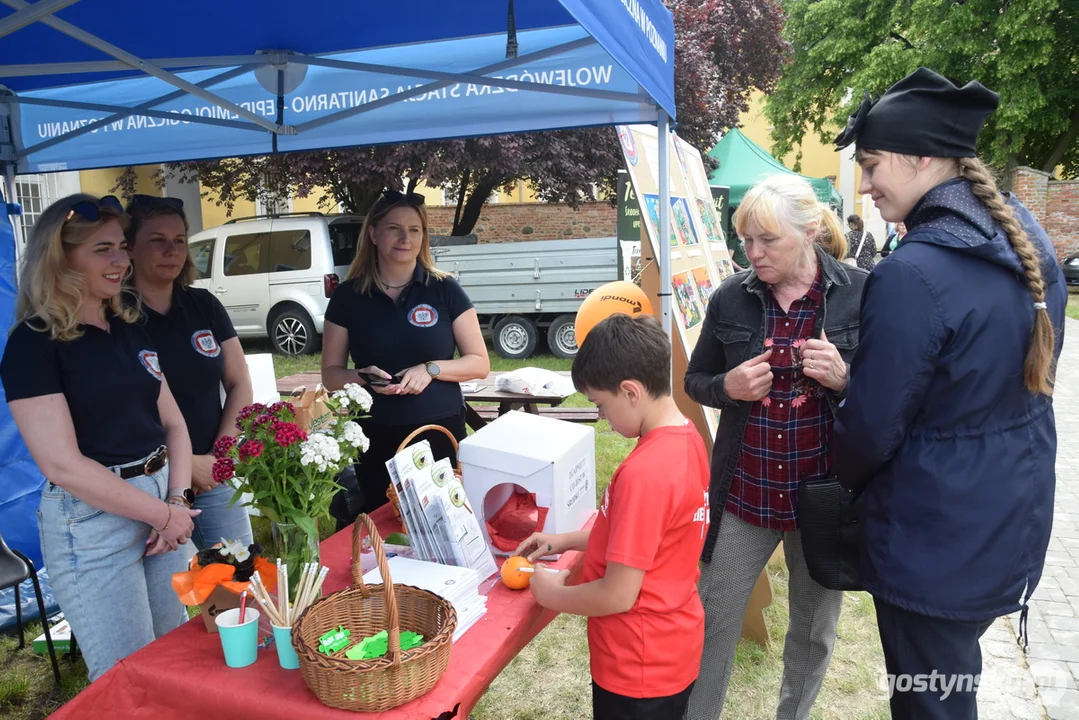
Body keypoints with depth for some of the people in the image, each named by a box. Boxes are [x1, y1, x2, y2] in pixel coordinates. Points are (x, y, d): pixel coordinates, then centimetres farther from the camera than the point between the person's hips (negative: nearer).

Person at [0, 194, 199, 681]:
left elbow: (172, 423, 10)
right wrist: (161, 514, -13)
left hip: (160, 507, 6)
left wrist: (177, 502, -5)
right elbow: (62, 465, -17)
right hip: (91, 522, -6)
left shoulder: (129, 329, 9)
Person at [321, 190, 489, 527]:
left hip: (441, 435, 0)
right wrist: (363, 377, -15)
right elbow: (330, 374, 6)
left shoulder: (445, 290, -1)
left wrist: (431, 369, -16)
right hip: (376, 439, 1)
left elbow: (480, 364, 0)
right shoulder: (348, 296, 2)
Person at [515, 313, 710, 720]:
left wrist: (552, 595, -9)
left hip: (640, 666, -8)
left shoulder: (643, 473, -31)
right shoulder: (687, 439, -2)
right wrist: (568, 541, 9)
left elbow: (618, 595, -26)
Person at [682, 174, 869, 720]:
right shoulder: (731, 298, -3)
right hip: (743, 493, 1)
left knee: (814, 630, 19)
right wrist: (727, 387, -15)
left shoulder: (861, 294, -9)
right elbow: (695, 379, 7)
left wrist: (845, 379, -23)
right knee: (712, 621, 12)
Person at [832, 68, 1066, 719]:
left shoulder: (913, 275, -27)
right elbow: (1025, 373, 12)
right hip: (1014, 518, 8)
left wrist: (844, 478, 1)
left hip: (936, 538, -8)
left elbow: (872, 425, -20)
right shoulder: (1030, 244, 1)